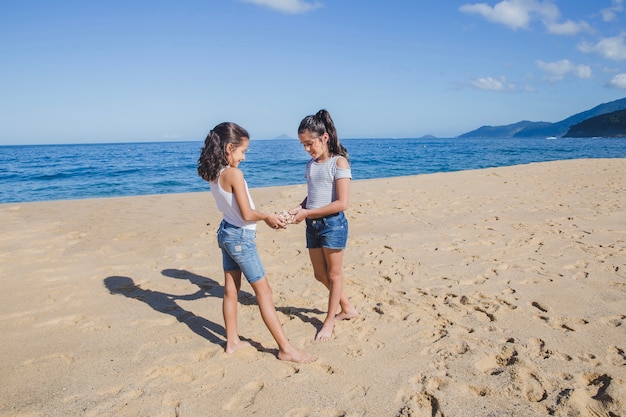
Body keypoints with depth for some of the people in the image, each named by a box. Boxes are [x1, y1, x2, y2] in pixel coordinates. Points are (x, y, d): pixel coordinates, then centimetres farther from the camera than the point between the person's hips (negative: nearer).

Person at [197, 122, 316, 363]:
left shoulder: (213, 174, 3)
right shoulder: (234, 174, -22)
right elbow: (247, 214, -23)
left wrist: (266, 218, 11)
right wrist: (267, 217, -3)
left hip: (226, 233, 8)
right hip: (241, 237, -8)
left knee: (231, 289, 16)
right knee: (263, 291, -2)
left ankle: (232, 341, 28)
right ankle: (286, 349, 6)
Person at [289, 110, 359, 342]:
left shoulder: (339, 162, -12)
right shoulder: (311, 164, 9)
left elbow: (342, 203, -18)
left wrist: (307, 213, -18)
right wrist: (299, 209, -6)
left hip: (332, 224, -7)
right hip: (312, 225, 8)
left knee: (334, 275, 8)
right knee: (320, 275, 15)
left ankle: (330, 321, 24)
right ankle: (347, 309, 35)